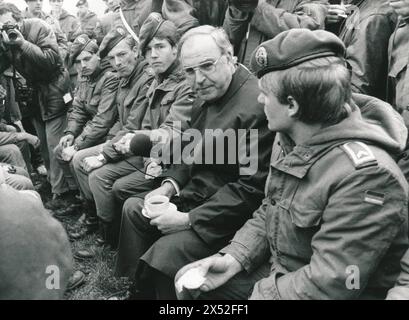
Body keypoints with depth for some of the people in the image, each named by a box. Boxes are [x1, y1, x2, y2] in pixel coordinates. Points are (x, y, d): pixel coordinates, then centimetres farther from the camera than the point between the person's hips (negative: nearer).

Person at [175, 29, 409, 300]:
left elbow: (327, 286, -27)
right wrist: (234, 258, -7)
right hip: (276, 271, 7)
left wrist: (255, 294, -18)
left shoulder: (365, 176, -29)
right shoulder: (290, 138, -2)